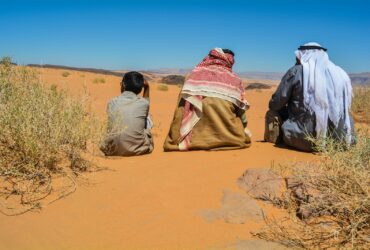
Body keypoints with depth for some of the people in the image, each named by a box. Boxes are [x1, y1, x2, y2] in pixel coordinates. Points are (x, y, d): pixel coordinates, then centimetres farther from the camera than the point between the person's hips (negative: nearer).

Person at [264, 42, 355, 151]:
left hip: (304, 139, -4)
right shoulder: (341, 74, 9)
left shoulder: (296, 72, -2)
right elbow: (344, 109, 16)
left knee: (272, 113, 18)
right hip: (338, 140, 4)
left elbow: (275, 104, -1)